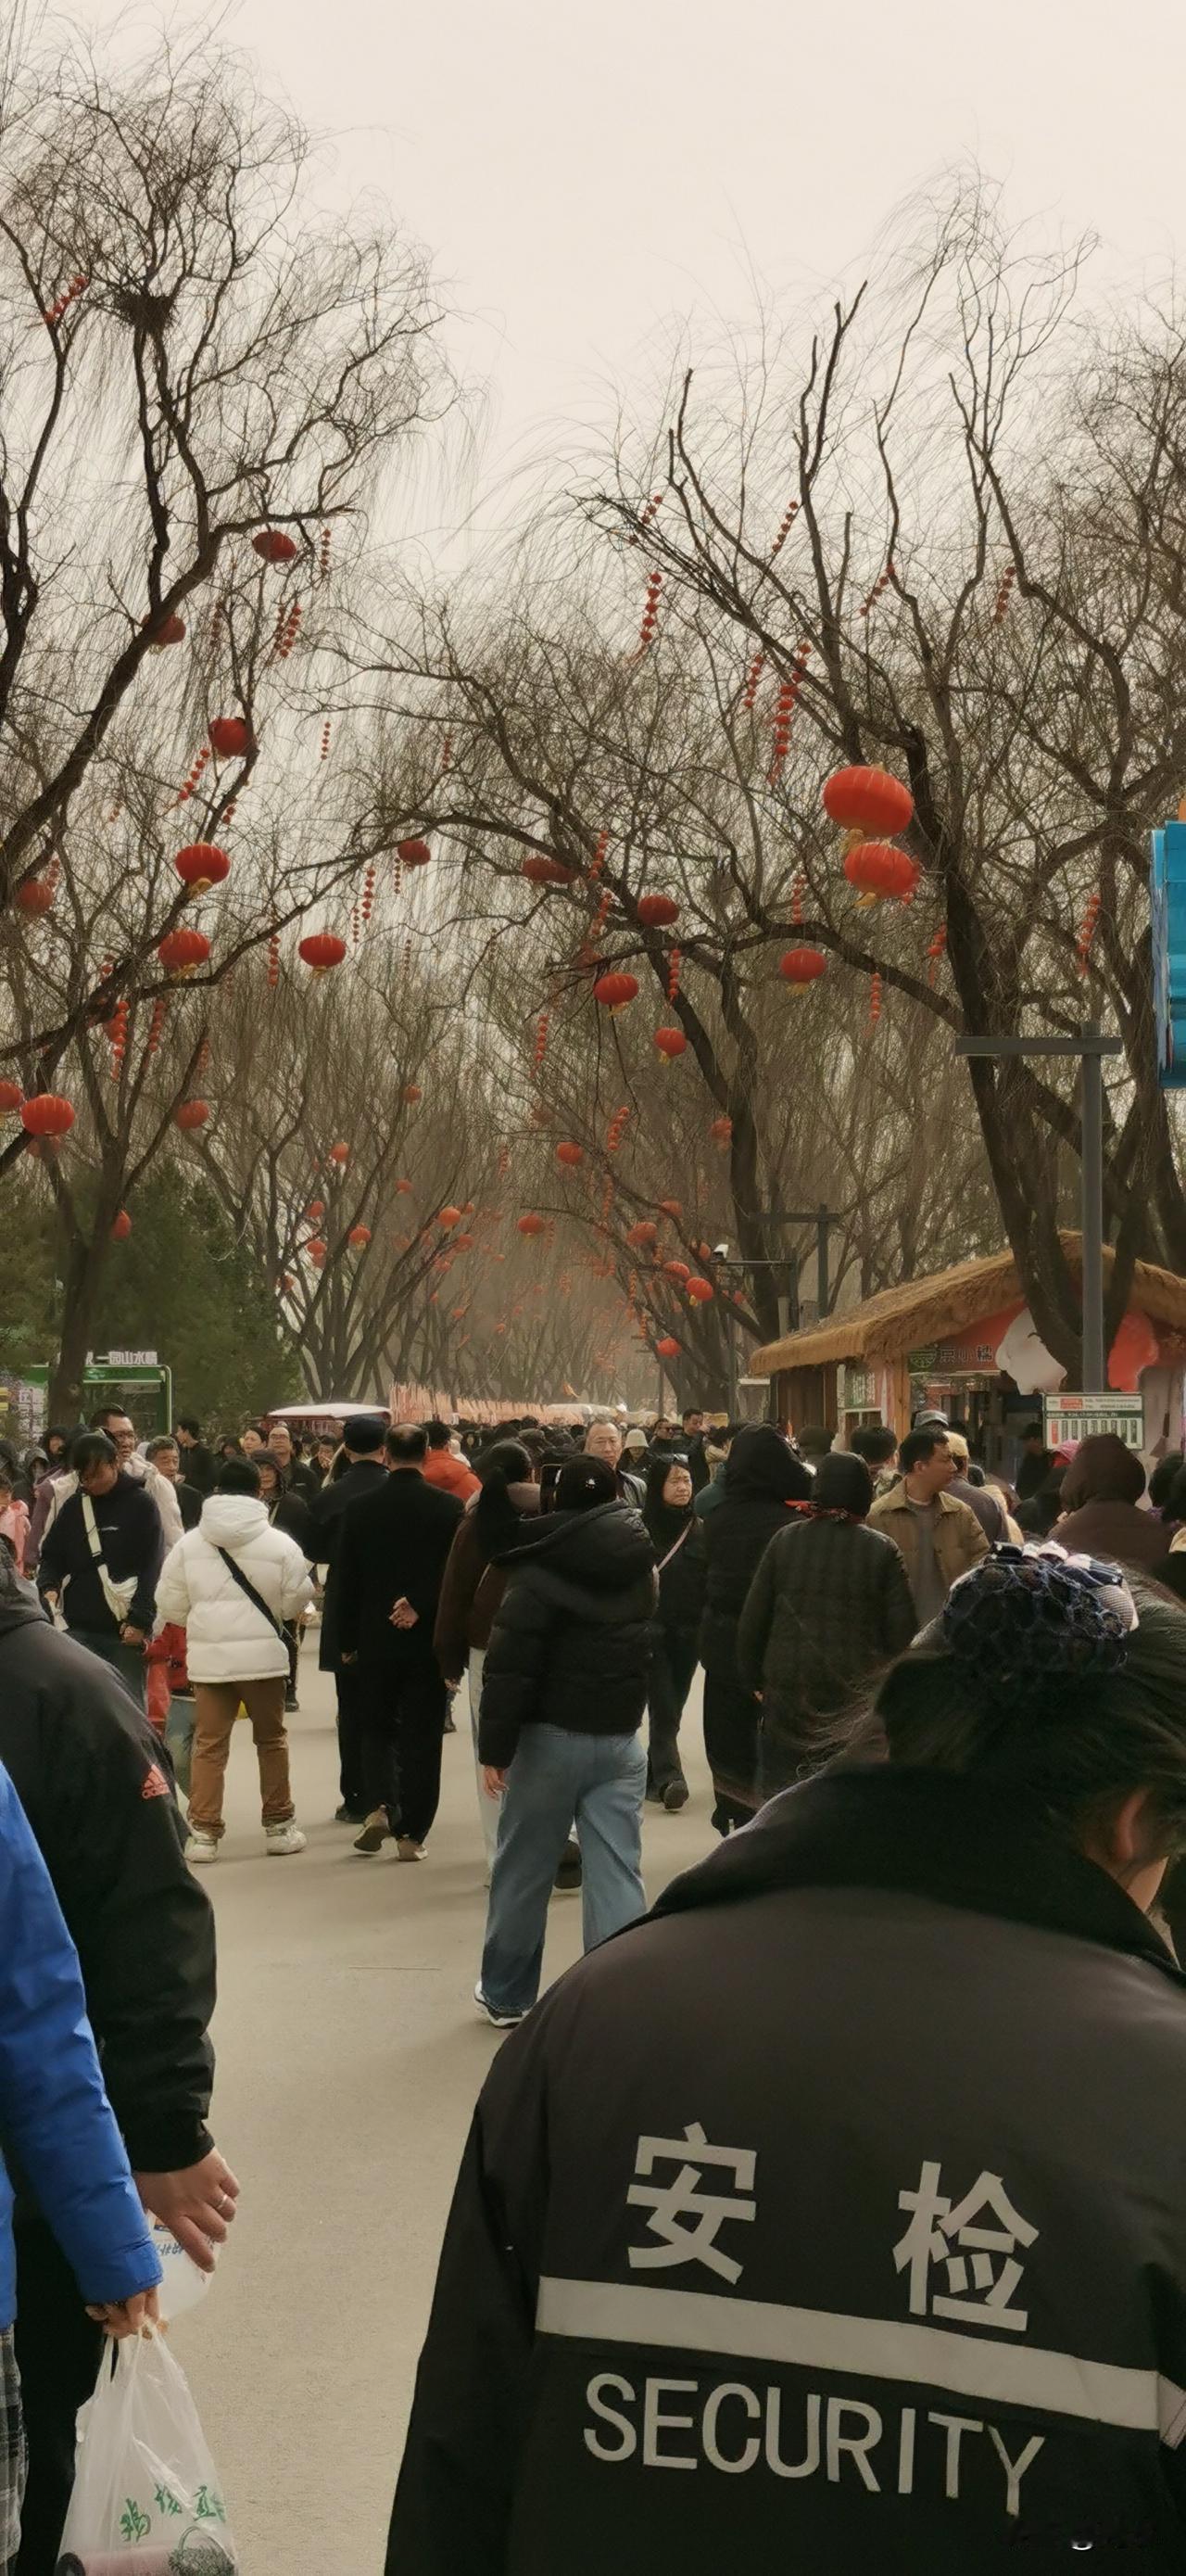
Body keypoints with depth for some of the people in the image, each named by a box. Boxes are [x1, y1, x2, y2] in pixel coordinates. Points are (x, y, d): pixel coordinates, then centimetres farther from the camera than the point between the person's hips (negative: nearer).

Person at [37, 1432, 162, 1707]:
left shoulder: (140, 1504, -2)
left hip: (126, 1631, -3)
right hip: (80, 1627, 3)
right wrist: (49, 1587, -6)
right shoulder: (72, 1506, 9)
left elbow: (152, 1567, -5)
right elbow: (51, 1555, 16)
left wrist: (140, 1620, -12)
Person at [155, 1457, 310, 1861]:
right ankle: (279, 1826, 20)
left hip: (208, 1656, 1)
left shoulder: (189, 1543, 0)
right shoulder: (279, 1543, -5)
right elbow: (295, 1601, -2)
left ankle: (203, 1831, 3)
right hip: (263, 1654, -1)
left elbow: (169, 1604, 3)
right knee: (271, 1739, 13)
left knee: (209, 1744, 6)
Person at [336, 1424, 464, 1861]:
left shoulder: (361, 1509, -3)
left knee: (377, 1728, 17)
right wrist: (420, 1606, -5)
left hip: (375, 1640, 1)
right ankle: (412, 1833, 5)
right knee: (421, 1735, 6)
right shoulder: (449, 1508, -7)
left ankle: (379, 1805, -4)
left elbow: (347, 1580, 2)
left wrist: (347, 1641, 10)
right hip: (430, 1640, -1)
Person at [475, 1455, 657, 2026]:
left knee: (522, 1871, 9)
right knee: (617, 1872, 3)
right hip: (620, 1738, 4)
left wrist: (495, 1746, -11)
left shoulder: (539, 1573, -11)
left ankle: (505, 1994, 20)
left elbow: (510, 1668, -14)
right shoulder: (638, 1568, 7)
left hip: (552, 1737, -4)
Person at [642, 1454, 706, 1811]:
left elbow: (711, 1581, 6)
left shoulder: (699, 1530, 6)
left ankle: (653, 1775, 22)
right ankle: (669, 1778, -14)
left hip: (688, 1632, 4)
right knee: (663, 1706, -9)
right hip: (652, 1630, -4)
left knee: (672, 1707, 10)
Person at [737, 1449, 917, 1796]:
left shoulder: (786, 1540, 1)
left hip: (788, 1693, 2)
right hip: (858, 1690, -2)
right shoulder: (882, 1550, -5)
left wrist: (754, 1680, 16)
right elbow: (902, 1633, -4)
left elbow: (752, 1621, 5)